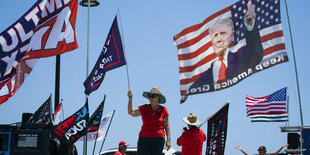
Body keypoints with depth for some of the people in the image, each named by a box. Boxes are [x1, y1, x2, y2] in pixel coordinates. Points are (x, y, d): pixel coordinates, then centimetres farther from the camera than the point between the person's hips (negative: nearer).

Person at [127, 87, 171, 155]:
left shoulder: (163, 110, 2)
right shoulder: (144, 108, 4)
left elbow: (167, 126, 3)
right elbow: (131, 112, -4)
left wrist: (168, 140, -4)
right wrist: (130, 99, -16)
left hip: (158, 139, -1)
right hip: (144, 138, 1)